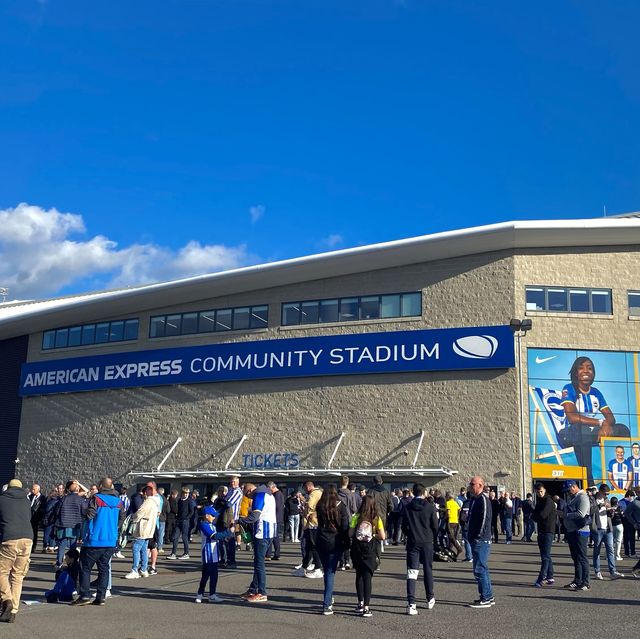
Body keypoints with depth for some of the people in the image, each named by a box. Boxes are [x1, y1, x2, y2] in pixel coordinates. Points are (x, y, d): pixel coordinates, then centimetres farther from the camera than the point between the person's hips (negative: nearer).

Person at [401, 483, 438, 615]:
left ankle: (411, 604, -14)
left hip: (412, 543, 0)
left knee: (412, 573, -3)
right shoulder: (430, 507, -5)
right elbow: (435, 526, -1)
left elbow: (403, 527, 3)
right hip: (427, 542, 0)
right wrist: (434, 539, 15)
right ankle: (430, 599, 28)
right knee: (428, 570, 16)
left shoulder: (407, 508, -1)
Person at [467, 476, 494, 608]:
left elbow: (484, 519, -20)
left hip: (481, 541, -10)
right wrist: (470, 535, 15)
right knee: (482, 569, 15)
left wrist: (478, 536, -18)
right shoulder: (474, 499, 16)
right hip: (475, 540, 10)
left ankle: (486, 599, -2)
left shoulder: (483, 499, -14)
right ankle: (489, 597, 22)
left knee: (480, 569, -8)